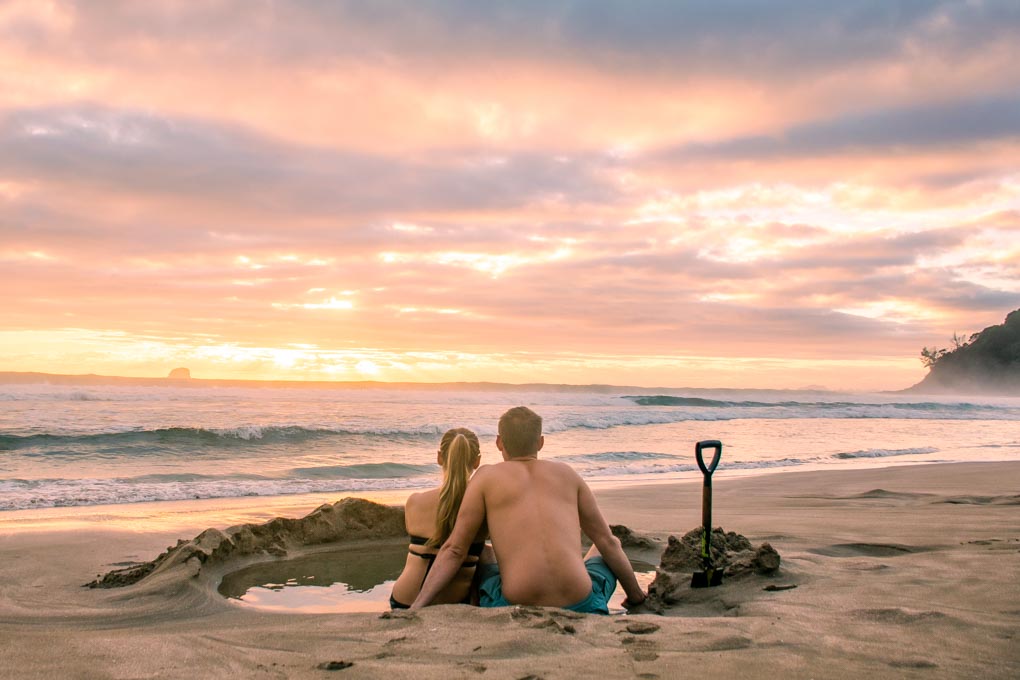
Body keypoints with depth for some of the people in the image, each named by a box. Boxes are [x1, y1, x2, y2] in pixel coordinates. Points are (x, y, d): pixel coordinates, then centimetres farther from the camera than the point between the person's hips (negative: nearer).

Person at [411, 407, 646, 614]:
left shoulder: (486, 478, 7)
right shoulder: (566, 474, 13)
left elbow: (454, 550, 1)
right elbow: (607, 542, 18)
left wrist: (415, 609, 2)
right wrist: (635, 594, 31)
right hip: (581, 610, 1)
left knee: (479, 563, 31)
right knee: (604, 551, 33)